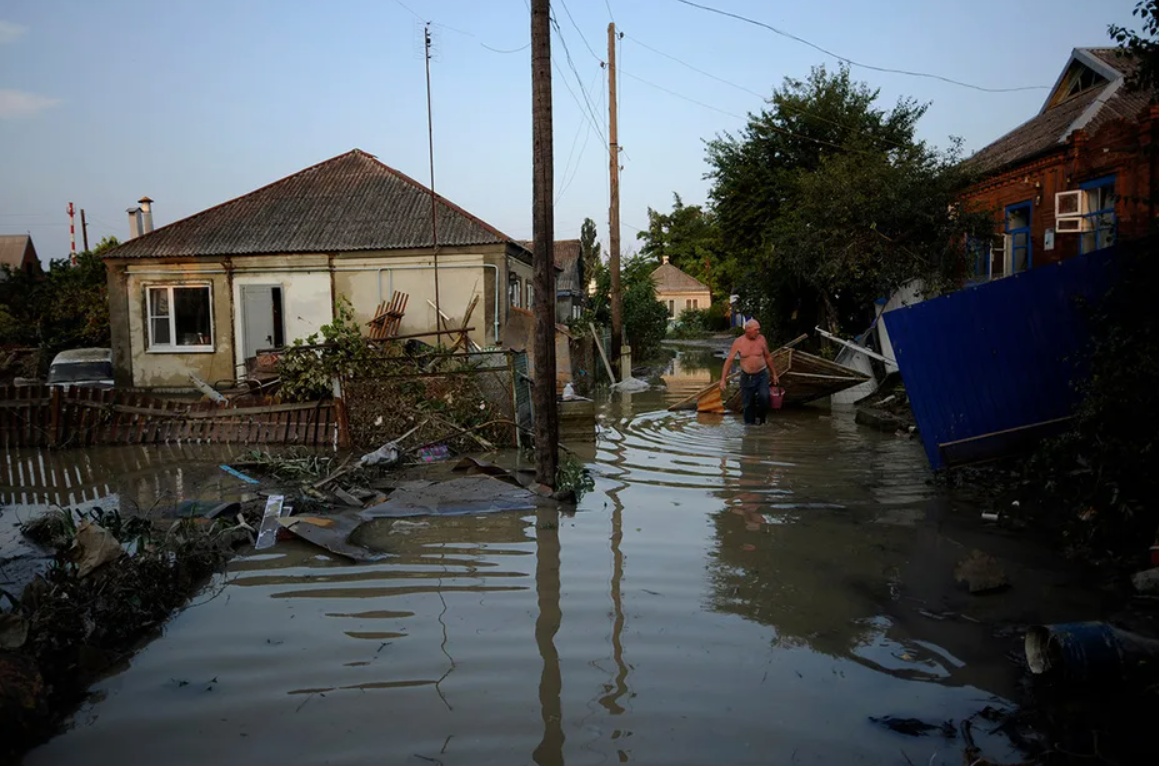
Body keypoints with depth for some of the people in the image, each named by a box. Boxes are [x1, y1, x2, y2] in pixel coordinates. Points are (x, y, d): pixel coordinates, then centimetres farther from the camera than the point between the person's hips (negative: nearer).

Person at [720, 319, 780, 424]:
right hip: (746, 377, 0)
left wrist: (774, 374, 14)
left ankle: (760, 418, 5)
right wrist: (723, 379, -13)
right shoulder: (738, 342, -9)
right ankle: (750, 425, 24)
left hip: (761, 375, 0)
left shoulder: (761, 339, -4)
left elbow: (768, 357, 9)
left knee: (764, 397, -21)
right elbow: (729, 360, -7)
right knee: (748, 404, 6)